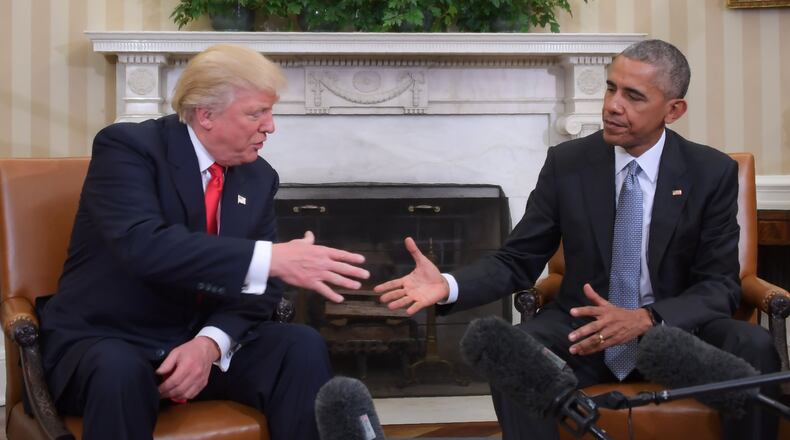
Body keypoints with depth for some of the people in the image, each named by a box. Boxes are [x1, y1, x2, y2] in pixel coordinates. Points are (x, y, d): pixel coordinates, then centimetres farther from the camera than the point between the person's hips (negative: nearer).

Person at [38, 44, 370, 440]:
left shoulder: (258, 177, 4)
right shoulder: (127, 146, -14)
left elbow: (259, 285, 0)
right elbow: (144, 245, -31)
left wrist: (212, 342, -21)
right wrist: (272, 258, -39)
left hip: (200, 339, 5)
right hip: (105, 342, -5)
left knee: (303, 347, -18)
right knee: (119, 371, -38)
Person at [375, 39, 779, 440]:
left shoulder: (713, 172, -5)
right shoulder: (566, 163, -3)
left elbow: (720, 285, -7)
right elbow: (517, 260, 0)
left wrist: (646, 319, -27)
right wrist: (448, 285, -21)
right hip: (583, 330, 0)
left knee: (753, 348, -29)